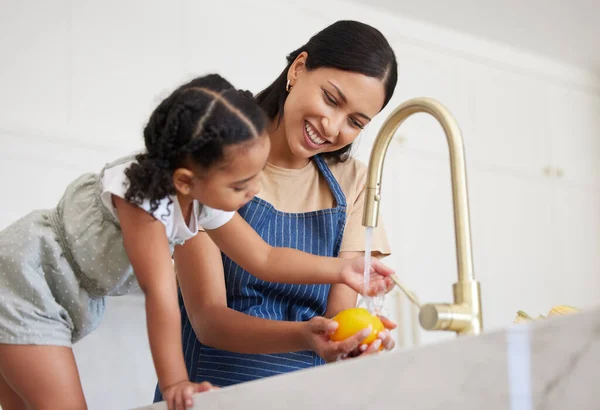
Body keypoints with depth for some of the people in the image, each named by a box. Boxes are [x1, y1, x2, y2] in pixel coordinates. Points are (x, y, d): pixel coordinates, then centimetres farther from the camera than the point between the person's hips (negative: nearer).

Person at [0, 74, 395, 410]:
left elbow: (263, 258, 1)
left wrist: (340, 269, -8)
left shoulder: (205, 202, -9)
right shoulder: (142, 191, -32)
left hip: (70, 297, 8)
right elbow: (160, 293, -33)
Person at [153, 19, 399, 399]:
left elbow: (338, 315, -1)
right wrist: (303, 336, -26)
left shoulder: (354, 182, 6)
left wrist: (356, 340, -22)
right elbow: (207, 318, -11)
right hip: (211, 382, -3)